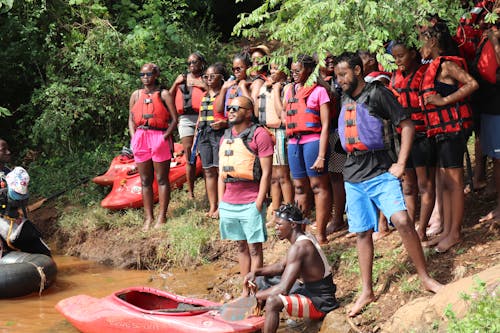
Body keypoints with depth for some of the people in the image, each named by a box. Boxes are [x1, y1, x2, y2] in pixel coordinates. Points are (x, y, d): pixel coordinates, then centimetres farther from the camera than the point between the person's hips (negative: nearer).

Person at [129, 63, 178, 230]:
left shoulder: (164, 94, 2)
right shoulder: (136, 95, 14)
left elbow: (174, 119, -2)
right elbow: (131, 119, 15)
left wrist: (165, 137, -13)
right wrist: (133, 138, 0)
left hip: (160, 137, -4)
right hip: (141, 139, 4)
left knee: (162, 179, 0)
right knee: (145, 181, 7)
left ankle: (162, 217, 4)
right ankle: (148, 217, 12)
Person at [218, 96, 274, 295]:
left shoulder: (259, 135, -7)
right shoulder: (226, 137, 14)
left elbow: (266, 172, -10)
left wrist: (259, 202, -14)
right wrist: (221, 202, 12)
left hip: (251, 203, -7)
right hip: (229, 202, 7)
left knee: (254, 248, -1)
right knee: (241, 247, 14)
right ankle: (245, 290, 21)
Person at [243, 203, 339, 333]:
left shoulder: (299, 247, -25)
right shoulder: (305, 238, 5)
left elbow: (283, 289, -29)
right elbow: (281, 266, 18)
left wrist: (256, 296, -15)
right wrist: (256, 272, 3)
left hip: (320, 304, -11)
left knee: (273, 301, -35)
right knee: (261, 281, 16)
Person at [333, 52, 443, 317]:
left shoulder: (377, 93, -7)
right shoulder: (345, 99, 13)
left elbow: (407, 125, -9)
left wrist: (400, 163, -13)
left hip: (380, 171, -6)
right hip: (354, 175, 6)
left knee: (401, 220, -21)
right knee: (362, 233, 9)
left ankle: (425, 278, -7)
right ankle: (366, 292, 18)